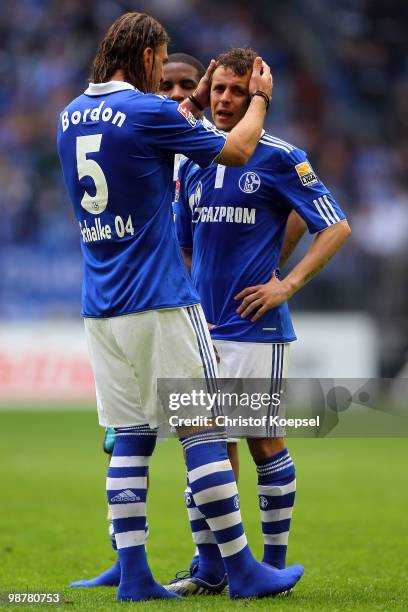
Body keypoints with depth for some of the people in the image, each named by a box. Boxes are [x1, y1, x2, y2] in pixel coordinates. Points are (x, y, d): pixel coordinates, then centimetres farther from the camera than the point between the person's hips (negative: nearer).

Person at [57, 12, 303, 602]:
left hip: (100, 308, 7)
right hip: (160, 304, -7)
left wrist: (196, 102, 35)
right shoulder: (146, 111, -11)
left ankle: (133, 575, 3)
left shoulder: (71, 116, 11)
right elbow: (236, 151, 1)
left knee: (130, 439, 8)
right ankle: (242, 570, 2)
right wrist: (260, 98, 18)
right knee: (204, 429, -1)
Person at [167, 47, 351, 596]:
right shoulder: (192, 163, 13)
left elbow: (337, 227, -5)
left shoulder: (281, 158, -4)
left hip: (257, 327, -5)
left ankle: (274, 565, 9)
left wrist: (288, 284, -12)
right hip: (201, 328, 5)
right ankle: (209, 568, 10)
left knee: (265, 443, 0)